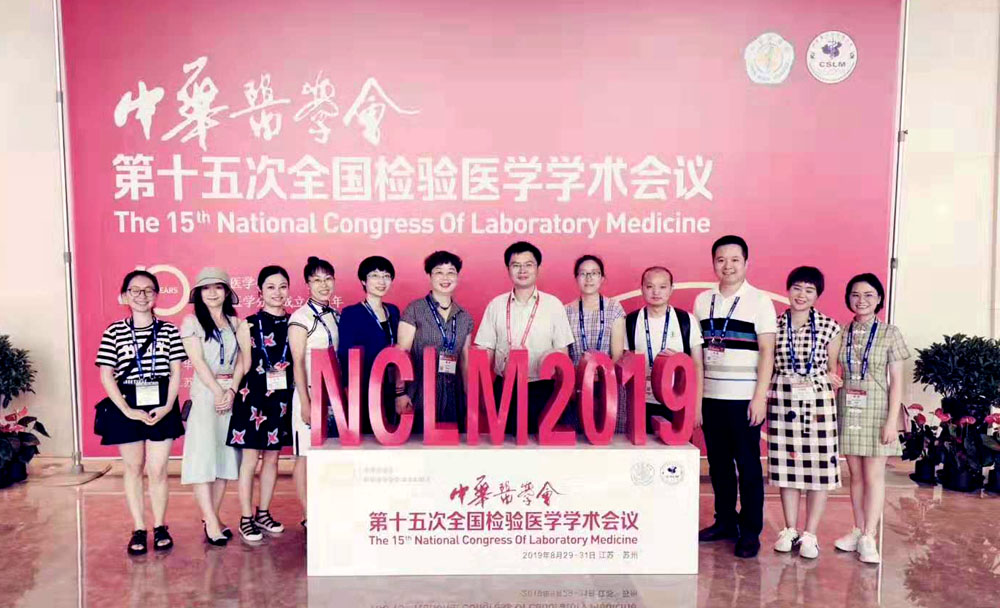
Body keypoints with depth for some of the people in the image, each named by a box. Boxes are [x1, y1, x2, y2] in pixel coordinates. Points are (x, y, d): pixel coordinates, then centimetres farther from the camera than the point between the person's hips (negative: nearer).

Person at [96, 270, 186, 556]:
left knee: (158, 470, 3)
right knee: (133, 468, 10)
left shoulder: (169, 330, 2)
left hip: (162, 407, 0)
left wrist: (168, 405, -9)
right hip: (127, 407, 0)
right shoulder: (114, 331, 0)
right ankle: (138, 529, 20)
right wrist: (127, 410, -11)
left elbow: (176, 371, 2)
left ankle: (159, 526, 19)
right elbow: (106, 375, -3)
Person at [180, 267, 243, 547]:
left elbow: (241, 361, 6)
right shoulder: (192, 321, 3)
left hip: (231, 394, 4)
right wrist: (218, 391, -13)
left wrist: (232, 391, -8)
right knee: (203, 458, -9)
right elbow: (198, 361, -6)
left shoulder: (234, 322, 13)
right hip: (204, 394, -4)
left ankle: (213, 516, 15)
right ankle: (211, 523, -8)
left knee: (225, 456, 5)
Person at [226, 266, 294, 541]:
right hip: (253, 398, -3)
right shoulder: (249, 325, -4)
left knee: (272, 457, 13)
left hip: (282, 399, 4)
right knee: (250, 459, 3)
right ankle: (246, 518, 14)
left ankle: (263, 513, 27)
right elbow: (245, 367, 0)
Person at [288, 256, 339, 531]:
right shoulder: (301, 317, -8)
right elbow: (298, 363, -11)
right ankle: (309, 519, 10)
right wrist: (305, 402, -14)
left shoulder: (335, 316, 10)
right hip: (311, 393, -6)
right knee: (305, 455, 1)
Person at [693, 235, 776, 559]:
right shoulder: (703, 300, 8)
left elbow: (767, 351, -5)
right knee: (718, 462, 12)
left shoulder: (760, 301, -3)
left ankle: (750, 531, 15)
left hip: (744, 398, -4)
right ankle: (725, 520, 26)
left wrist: (760, 397, -11)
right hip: (711, 396, 4)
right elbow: (697, 352, 10)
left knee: (748, 465, 3)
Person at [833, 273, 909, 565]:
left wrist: (892, 420, -10)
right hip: (848, 410, 3)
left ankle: (868, 538, 8)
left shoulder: (890, 333, -2)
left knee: (874, 475, 1)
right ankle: (858, 530, 22)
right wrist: (831, 410, 2)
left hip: (876, 411, -3)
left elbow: (896, 380, -4)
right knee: (856, 475, 11)